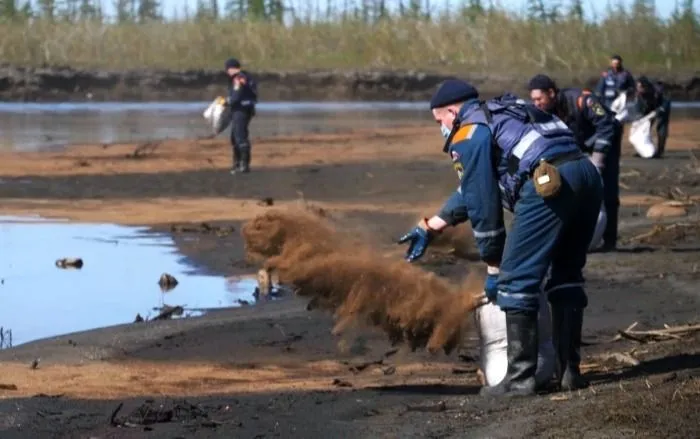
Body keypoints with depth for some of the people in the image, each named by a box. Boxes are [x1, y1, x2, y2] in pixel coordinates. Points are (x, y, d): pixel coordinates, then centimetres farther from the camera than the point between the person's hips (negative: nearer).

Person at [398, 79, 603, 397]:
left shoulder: (467, 135, 8)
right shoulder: (499, 118, 35)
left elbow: (482, 204, 6)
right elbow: (471, 191, 43)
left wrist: (493, 268, 14)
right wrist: (429, 228, 48)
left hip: (550, 184, -9)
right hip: (587, 175, 9)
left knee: (516, 281, -1)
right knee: (567, 276, 20)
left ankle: (520, 378, -2)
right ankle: (570, 369, 21)